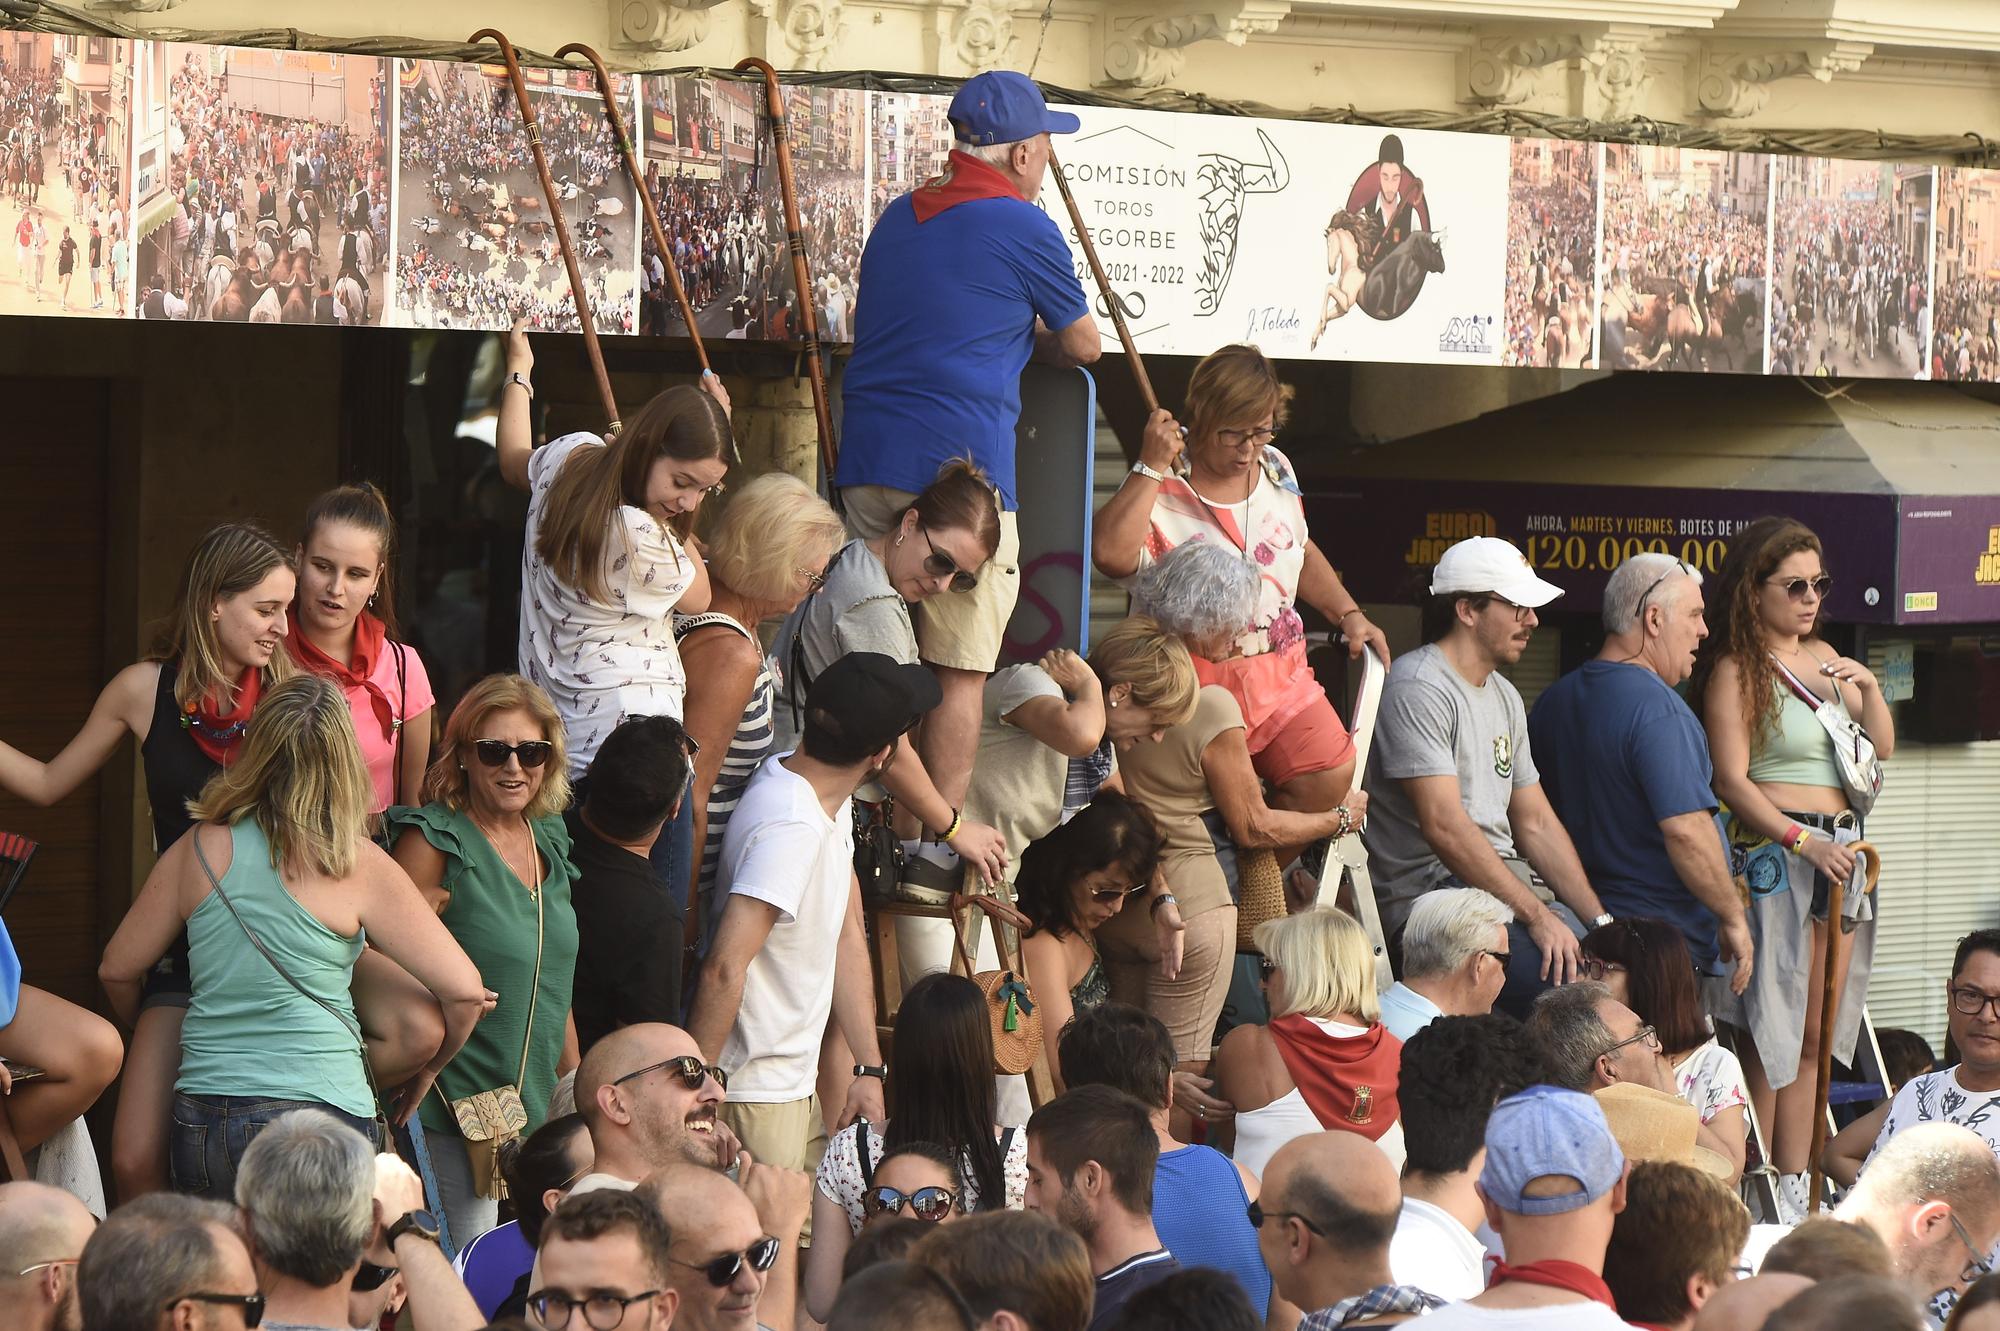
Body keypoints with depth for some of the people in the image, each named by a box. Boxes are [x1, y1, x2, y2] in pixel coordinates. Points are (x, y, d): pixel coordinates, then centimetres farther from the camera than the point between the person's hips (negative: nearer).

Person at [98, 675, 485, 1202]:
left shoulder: (200, 848, 5)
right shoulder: (357, 866, -4)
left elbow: (117, 970, 15)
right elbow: (463, 990, -3)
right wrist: (426, 1070, 16)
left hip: (200, 1120, 4)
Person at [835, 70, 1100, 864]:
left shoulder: (897, 220, 18)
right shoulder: (1023, 228, -3)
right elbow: (1083, 345, 9)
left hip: (868, 461, 7)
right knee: (960, 671, -3)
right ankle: (936, 840, -7)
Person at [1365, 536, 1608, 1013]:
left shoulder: (1505, 696, 20)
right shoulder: (1417, 689, -11)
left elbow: (1536, 824, 19)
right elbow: (1444, 826, -18)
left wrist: (1601, 922, 7)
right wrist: (1536, 916, -20)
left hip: (1507, 881, 9)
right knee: (1570, 980, -29)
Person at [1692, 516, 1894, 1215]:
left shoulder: (1822, 657, 16)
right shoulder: (1735, 669, -6)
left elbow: (1882, 750, 20)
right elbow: (1732, 780, -13)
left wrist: (1869, 688, 2)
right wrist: (1805, 841, -20)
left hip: (1839, 854, 8)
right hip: (1772, 852, -8)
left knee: (1817, 1036, 7)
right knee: (1773, 1034, -8)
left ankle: (1794, 1191, 11)